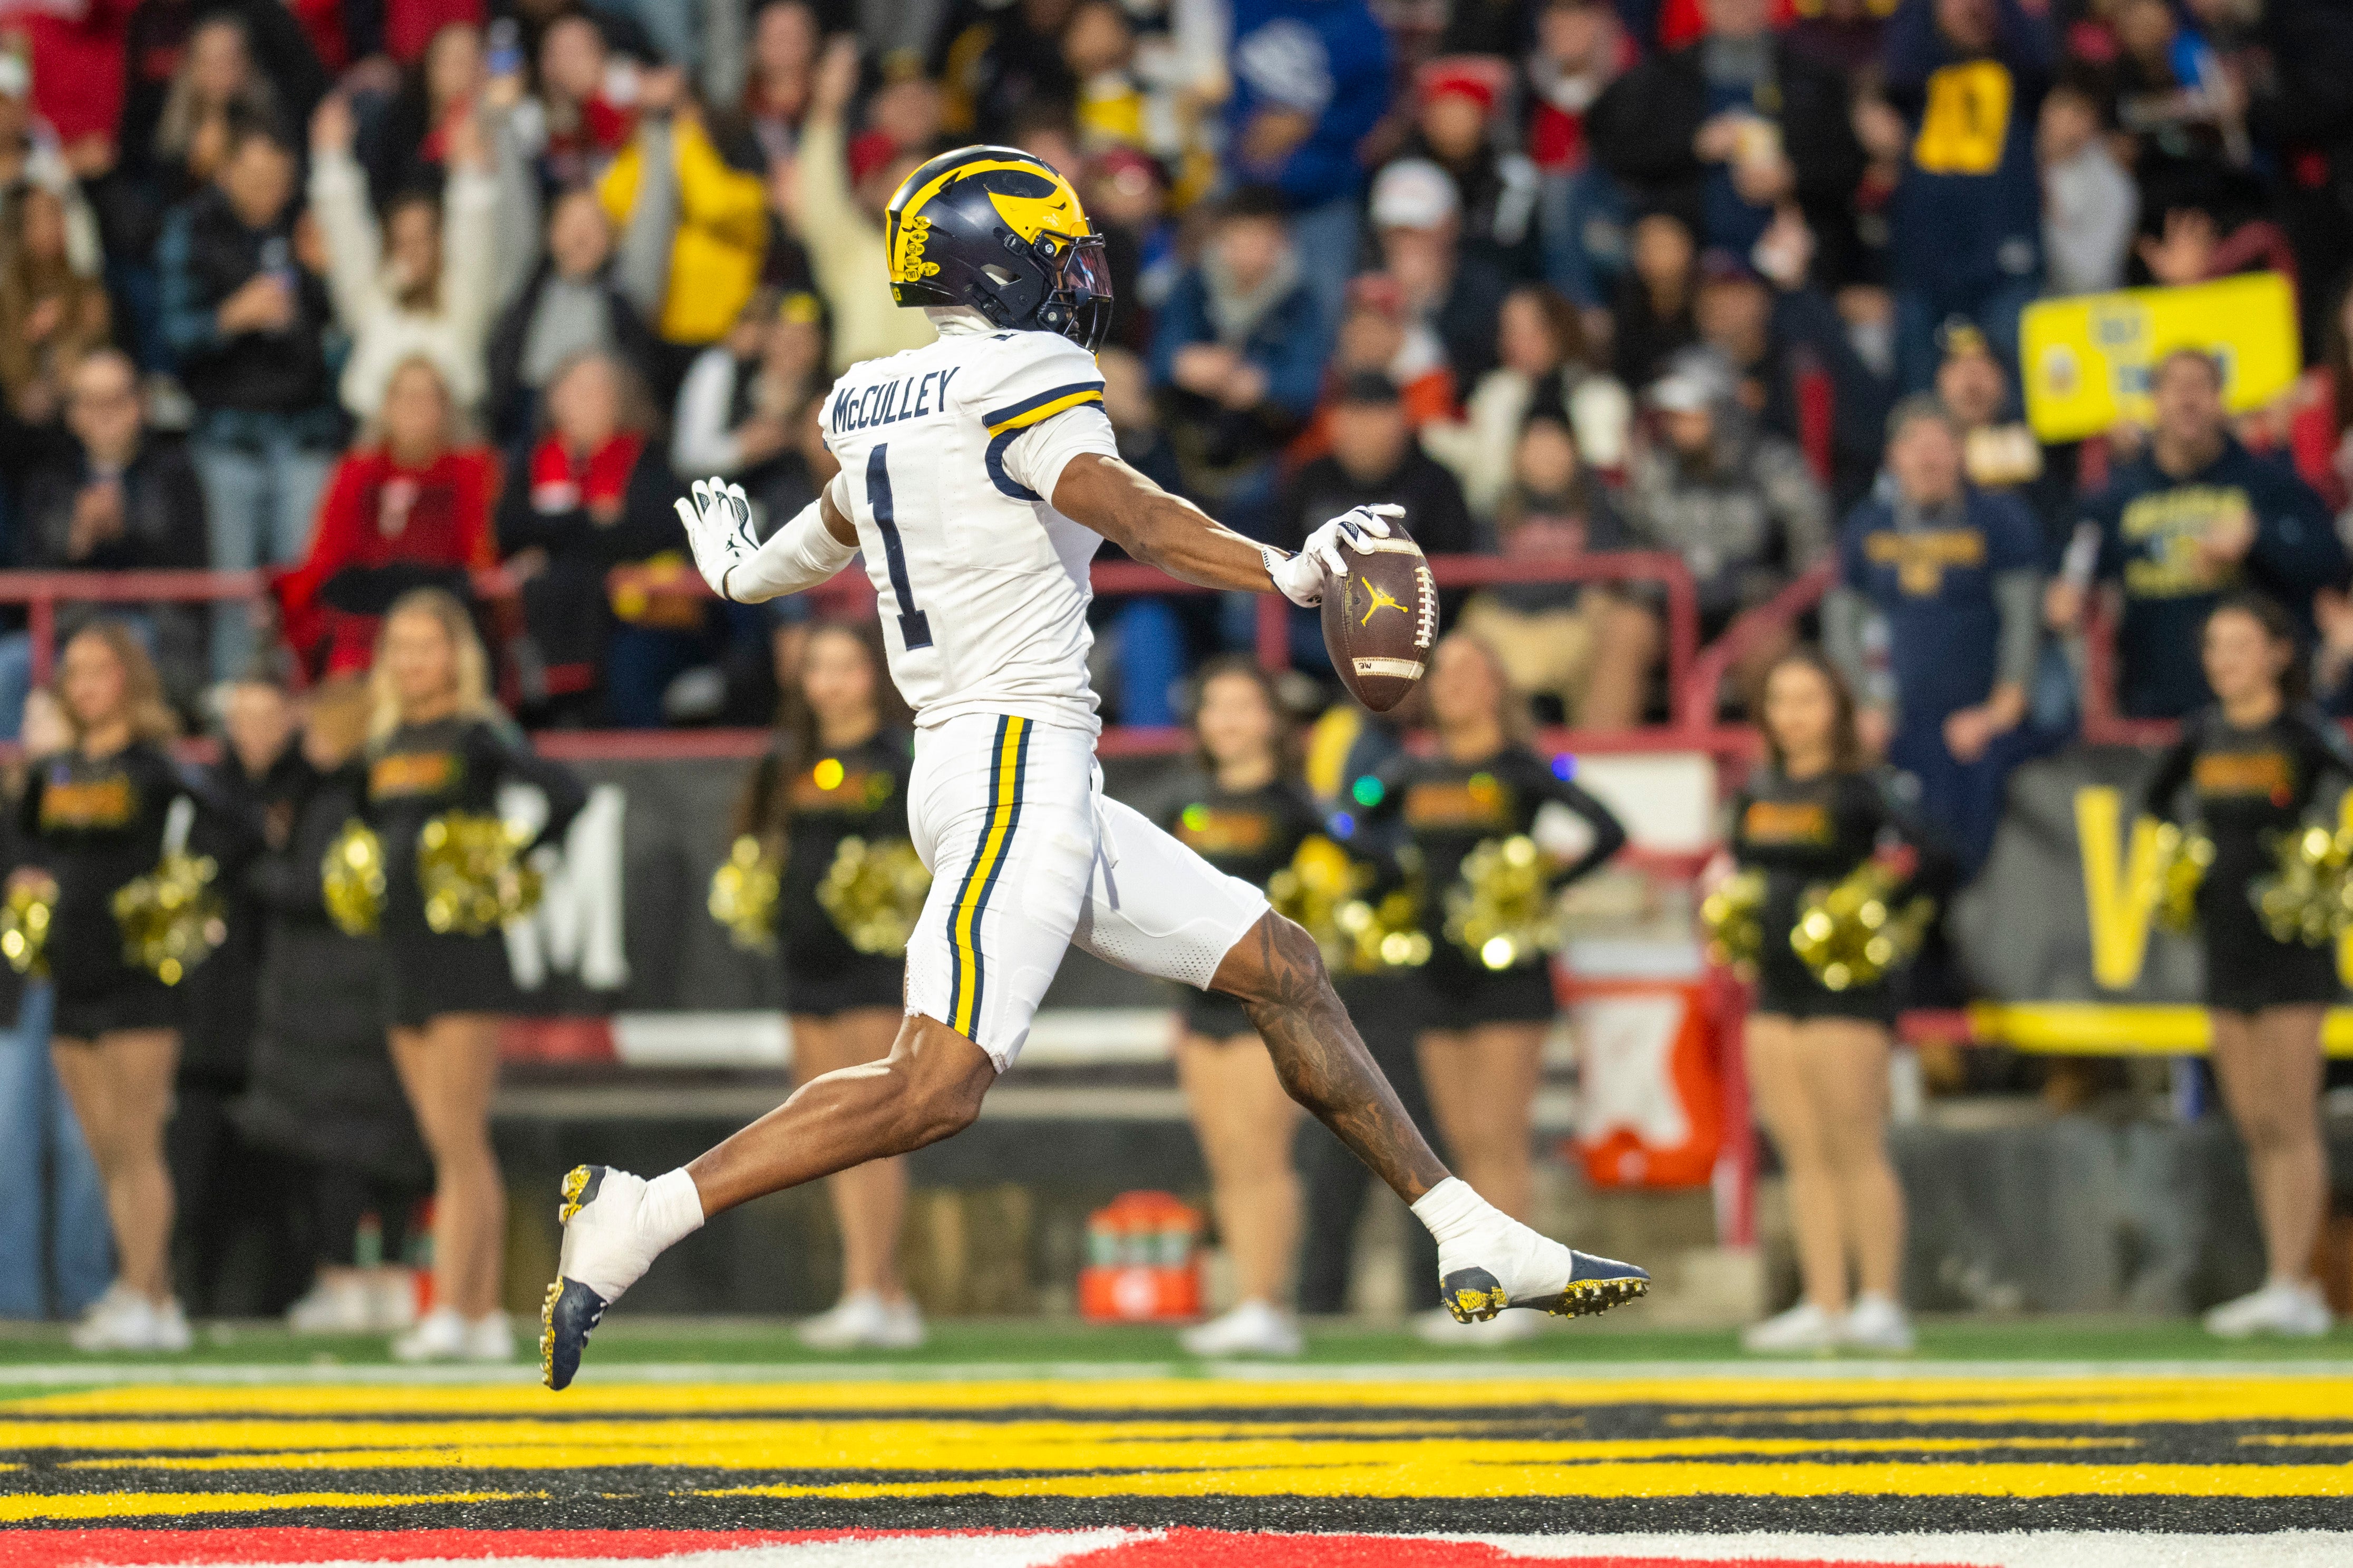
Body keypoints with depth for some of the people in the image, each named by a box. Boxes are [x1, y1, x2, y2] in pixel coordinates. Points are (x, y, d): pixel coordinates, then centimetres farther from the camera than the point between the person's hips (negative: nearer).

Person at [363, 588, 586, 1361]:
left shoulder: (476, 736, -7)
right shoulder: (386, 744, 14)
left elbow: (568, 794, -16)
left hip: (467, 952, -8)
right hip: (404, 953, 8)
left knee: (458, 1143, -10)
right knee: (454, 1150, 8)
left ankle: (451, 1313, -14)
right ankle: (485, 1316, 9)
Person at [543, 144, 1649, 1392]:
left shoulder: (874, 404, 15)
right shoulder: (1023, 383, -10)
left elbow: (838, 528, 36)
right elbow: (1126, 512, -28)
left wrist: (749, 575, 59)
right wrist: (1285, 574, -41)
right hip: (1017, 766, -10)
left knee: (1279, 967, 12)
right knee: (937, 1088, -16)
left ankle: (1474, 1241, 14)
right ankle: (639, 1217, -14)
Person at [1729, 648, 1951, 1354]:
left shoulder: (1860, 792, -8)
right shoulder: (1759, 793, 13)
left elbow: (1927, 863, -15)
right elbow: (1739, 866, 26)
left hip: (1845, 987, -7)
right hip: (1774, 991, 7)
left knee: (1856, 1151, -7)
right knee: (1804, 1157, 7)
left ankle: (1882, 1304, -4)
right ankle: (1824, 1305, 9)